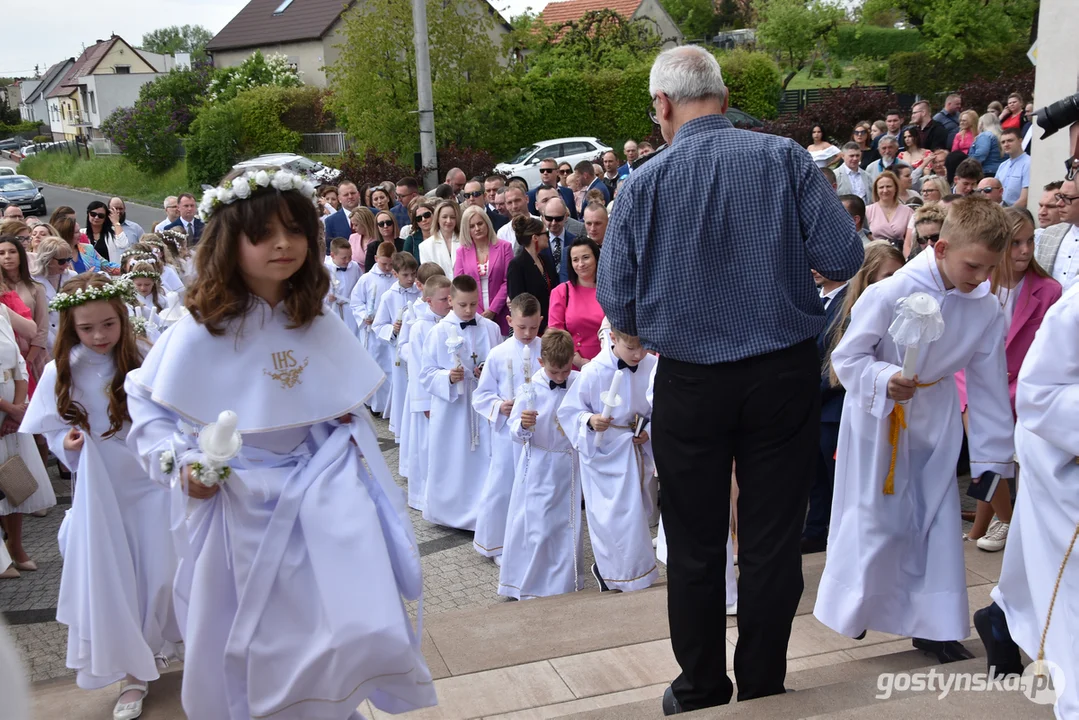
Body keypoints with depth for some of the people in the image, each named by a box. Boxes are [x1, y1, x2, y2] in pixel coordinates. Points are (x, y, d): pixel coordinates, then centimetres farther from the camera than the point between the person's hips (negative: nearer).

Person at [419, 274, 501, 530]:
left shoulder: (491, 329, 0)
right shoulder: (439, 332, -6)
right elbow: (426, 373, -4)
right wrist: (447, 377, -22)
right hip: (450, 408, -2)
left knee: (485, 460, 6)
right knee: (451, 463, 7)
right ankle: (448, 511, 24)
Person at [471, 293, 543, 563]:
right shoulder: (498, 354, -5)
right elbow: (481, 395, 1)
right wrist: (498, 406, -16)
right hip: (508, 432, -1)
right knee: (502, 488, 7)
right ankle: (497, 545, 23)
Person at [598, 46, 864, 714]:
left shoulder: (644, 181, -7)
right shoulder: (787, 158, -6)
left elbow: (617, 301, -5)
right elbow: (845, 258, -9)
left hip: (689, 381, 0)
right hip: (785, 376, 1)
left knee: (695, 547, 14)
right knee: (773, 541, 13)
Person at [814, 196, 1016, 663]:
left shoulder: (986, 310, -9)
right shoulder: (890, 294, -24)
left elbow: (990, 386, -1)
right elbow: (846, 356, -17)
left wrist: (997, 454, 2)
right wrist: (883, 380, -36)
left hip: (935, 418, 5)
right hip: (878, 416, -4)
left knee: (939, 519, 8)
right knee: (874, 521, 2)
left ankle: (935, 625, 21)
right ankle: (849, 609, 25)